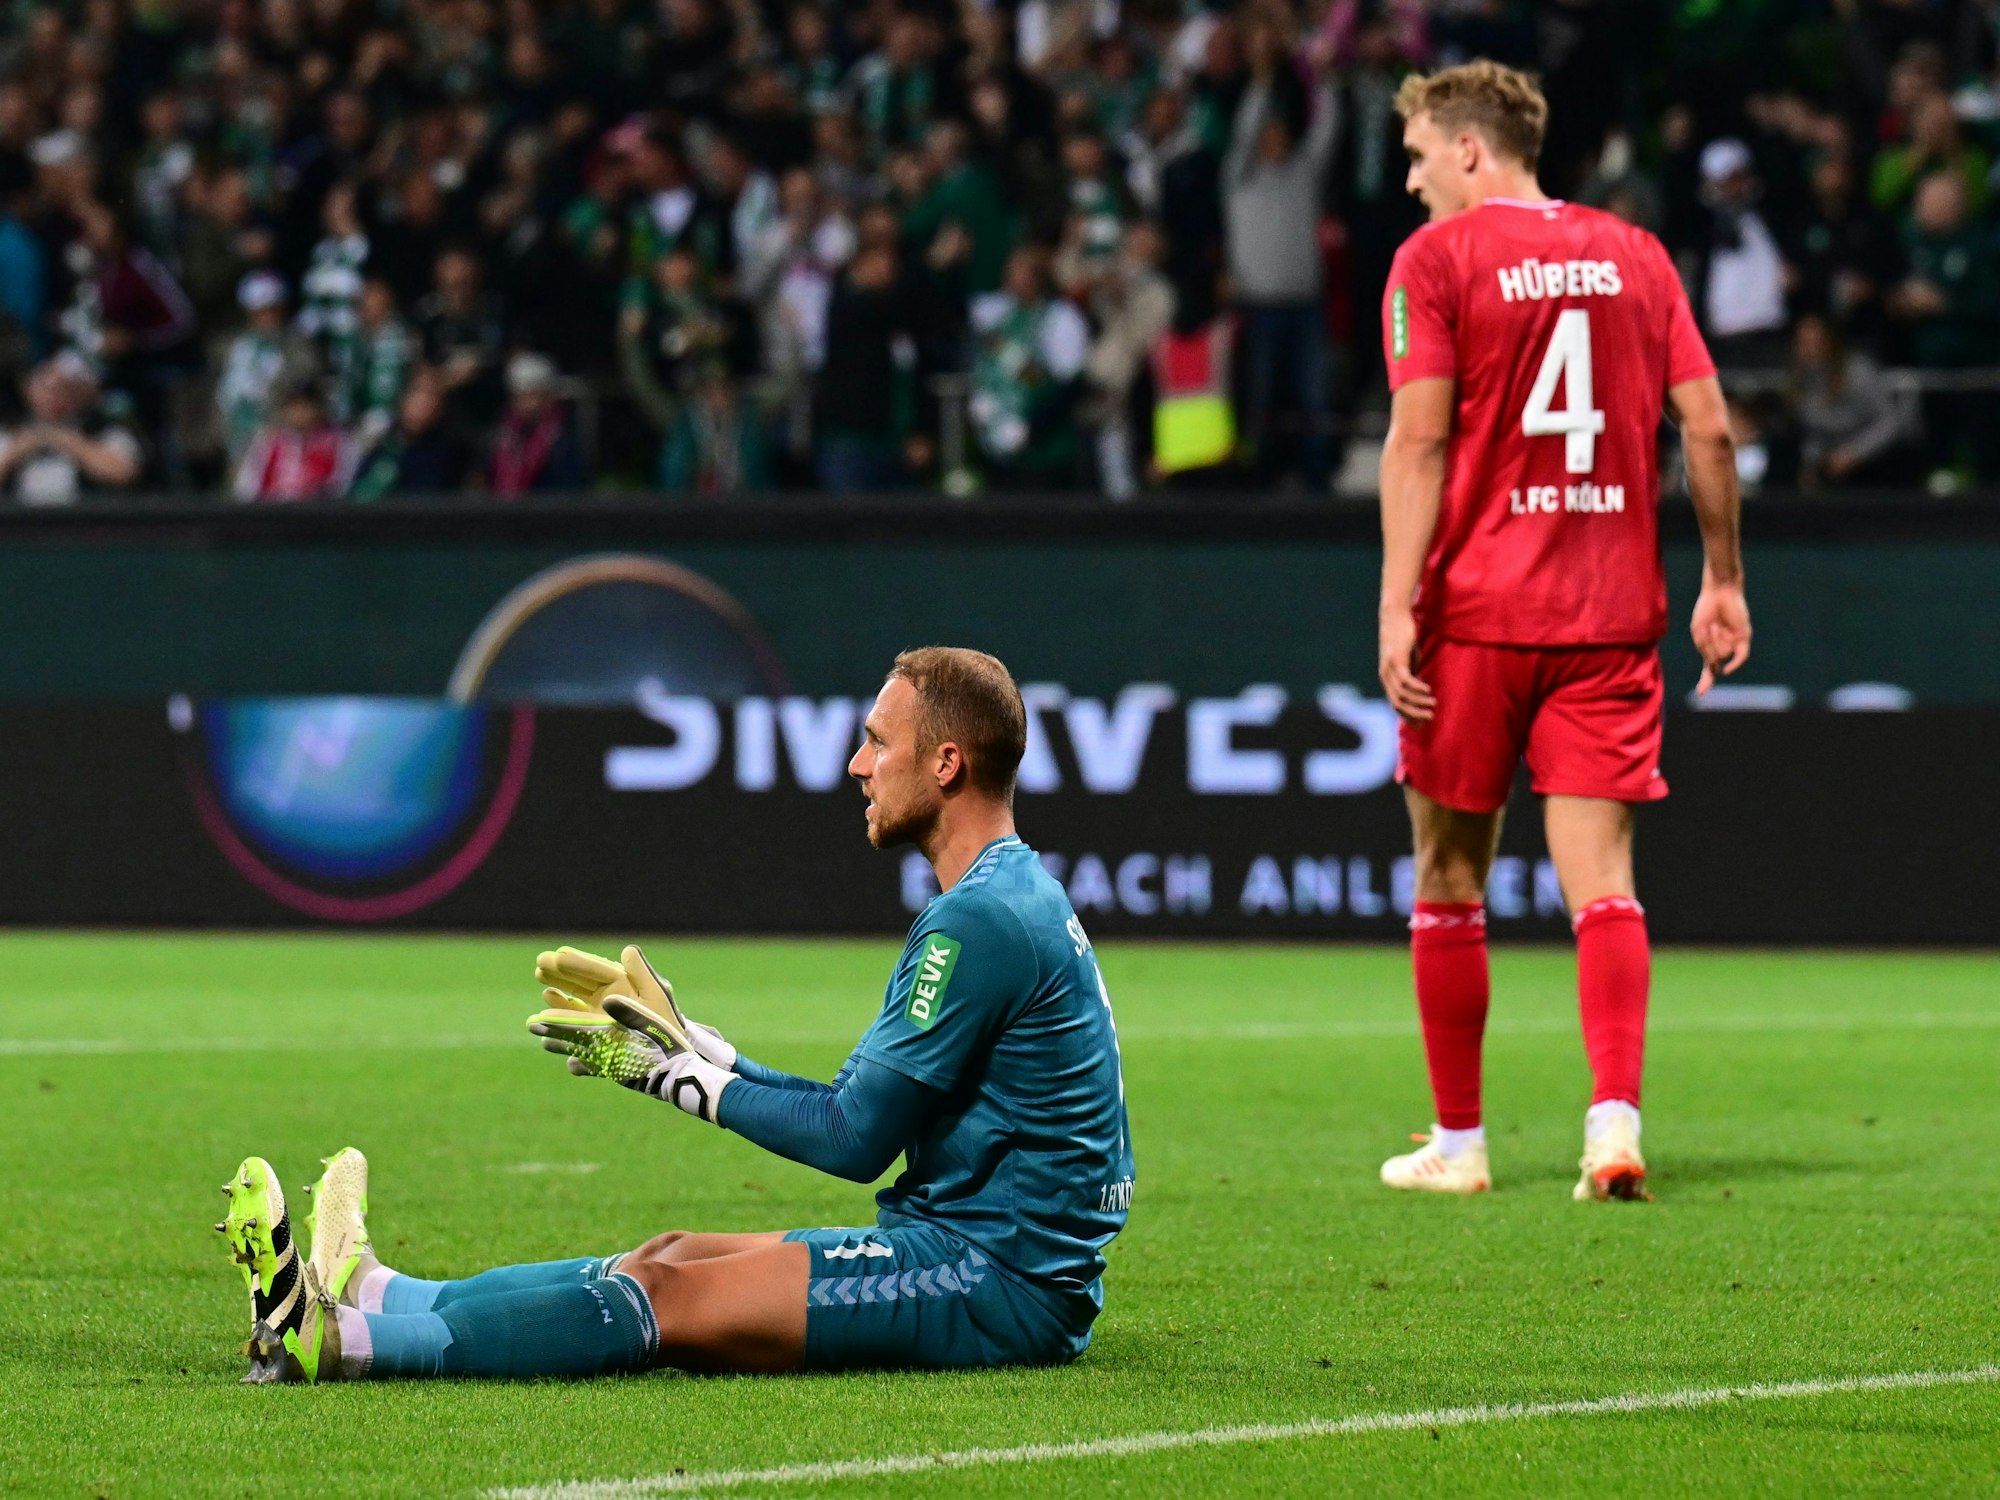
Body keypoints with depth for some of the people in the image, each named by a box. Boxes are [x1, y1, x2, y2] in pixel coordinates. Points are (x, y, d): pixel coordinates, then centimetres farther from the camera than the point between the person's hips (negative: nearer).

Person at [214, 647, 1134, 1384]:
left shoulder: (980, 918, -16)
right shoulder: (1014, 897, 18)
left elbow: (856, 1138, -16)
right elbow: (864, 1113, 19)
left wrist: (684, 1079, -3)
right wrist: (692, 1048, 18)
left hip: (997, 1284, -11)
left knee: (669, 1297, -15)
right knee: (671, 1258, 10)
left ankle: (330, 1340, -20)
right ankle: (367, 1298, 9)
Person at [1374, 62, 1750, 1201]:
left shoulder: (1437, 259, -2)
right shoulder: (1634, 255, 10)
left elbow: (1419, 441, -11)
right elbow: (1709, 428, 7)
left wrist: (1398, 607, -12)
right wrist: (1724, 578, 15)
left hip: (1478, 610, -3)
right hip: (1614, 614, 3)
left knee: (1451, 874, 10)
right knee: (1601, 876, -1)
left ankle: (1459, 1142, 15)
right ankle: (1615, 1122, -19)